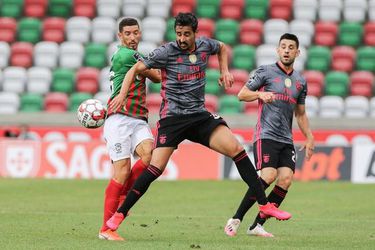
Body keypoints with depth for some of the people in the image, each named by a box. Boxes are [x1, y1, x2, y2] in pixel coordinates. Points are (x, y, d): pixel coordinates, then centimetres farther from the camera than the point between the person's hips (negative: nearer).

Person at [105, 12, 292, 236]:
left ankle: (264, 205, -8)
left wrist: (225, 71, 14)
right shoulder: (167, 52, -9)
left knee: (236, 149, -11)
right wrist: (123, 94, -19)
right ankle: (120, 214, -1)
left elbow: (223, 48, 29)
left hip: (199, 115, 4)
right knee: (156, 168, -13)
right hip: (172, 117, -4)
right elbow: (136, 69, -6)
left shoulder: (205, 45, 4)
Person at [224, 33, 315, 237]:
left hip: (286, 140, 6)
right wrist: (260, 94, -16)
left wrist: (309, 138, 18)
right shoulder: (266, 72, 2)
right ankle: (236, 219, -12)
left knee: (286, 179, -12)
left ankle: (257, 225, -6)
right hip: (266, 135, -5)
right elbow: (242, 94, 2)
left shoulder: (300, 82, 17)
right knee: (269, 176, -21)